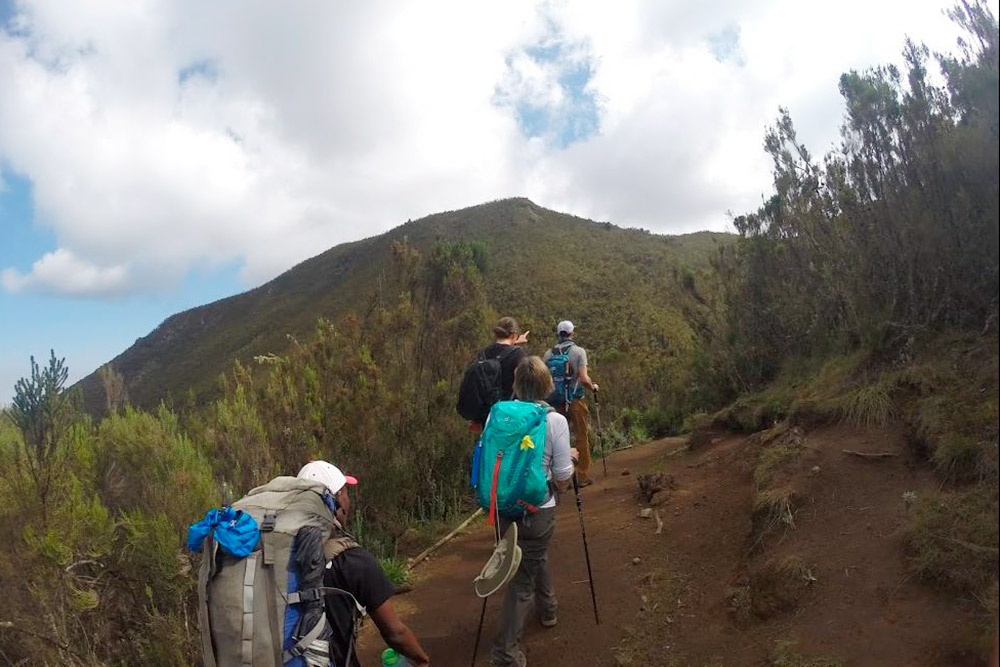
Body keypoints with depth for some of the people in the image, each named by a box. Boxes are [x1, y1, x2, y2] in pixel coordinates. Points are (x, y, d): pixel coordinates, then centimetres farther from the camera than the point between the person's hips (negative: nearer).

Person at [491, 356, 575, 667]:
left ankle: (547, 608, 52)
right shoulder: (555, 421, -15)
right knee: (522, 580, 10)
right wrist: (567, 457, 8)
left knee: (536, 556, 30)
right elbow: (562, 480, -12)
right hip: (537, 510, -5)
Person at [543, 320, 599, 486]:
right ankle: (583, 476, 16)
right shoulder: (578, 351, -9)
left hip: (556, 402, 4)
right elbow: (584, 379, -16)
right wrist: (593, 387, 3)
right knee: (582, 438, 9)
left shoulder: (549, 353, 2)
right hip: (576, 401, -4)